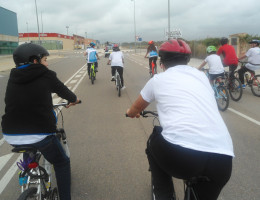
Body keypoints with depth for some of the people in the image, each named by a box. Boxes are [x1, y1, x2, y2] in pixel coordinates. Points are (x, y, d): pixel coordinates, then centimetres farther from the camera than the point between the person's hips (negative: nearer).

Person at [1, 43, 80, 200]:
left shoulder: (13, 77, 7)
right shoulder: (46, 75, -6)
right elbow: (63, 91, 9)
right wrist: (74, 99, 31)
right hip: (40, 135, -5)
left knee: (29, 153, 39)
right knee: (62, 163, 18)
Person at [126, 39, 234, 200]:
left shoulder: (158, 79, 13)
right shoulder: (202, 76, 22)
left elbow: (134, 110, 31)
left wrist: (131, 113, 55)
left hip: (180, 153, -4)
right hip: (222, 158, 4)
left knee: (154, 143, 29)